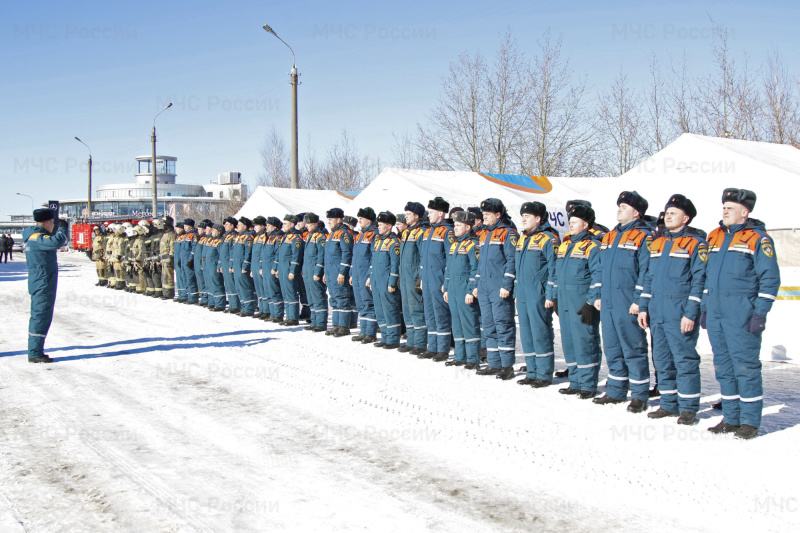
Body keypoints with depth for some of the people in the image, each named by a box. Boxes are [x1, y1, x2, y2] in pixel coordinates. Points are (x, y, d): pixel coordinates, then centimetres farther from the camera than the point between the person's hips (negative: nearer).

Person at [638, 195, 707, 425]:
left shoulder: (696, 244, -4)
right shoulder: (657, 244, 17)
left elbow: (699, 280, -10)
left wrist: (691, 313, -15)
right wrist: (643, 307, 13)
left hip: (680, 315, -7)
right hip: (656, 314, 7)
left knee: (684, 359, -3)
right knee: (662, 360, 11)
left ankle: (688, 407, 5)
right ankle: (669, 404, 20)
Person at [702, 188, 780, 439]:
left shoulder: (758, 239, -5)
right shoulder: (715, 237, 16)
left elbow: (770, 279, -8)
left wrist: (760, 313, -14)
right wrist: (705, 308, 18)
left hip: (742, 314, -7)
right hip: (715, 313, 7)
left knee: (745, 366, -4)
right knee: (723, 366, 10)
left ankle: (750, 421, 4)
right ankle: (731, 418, 19)